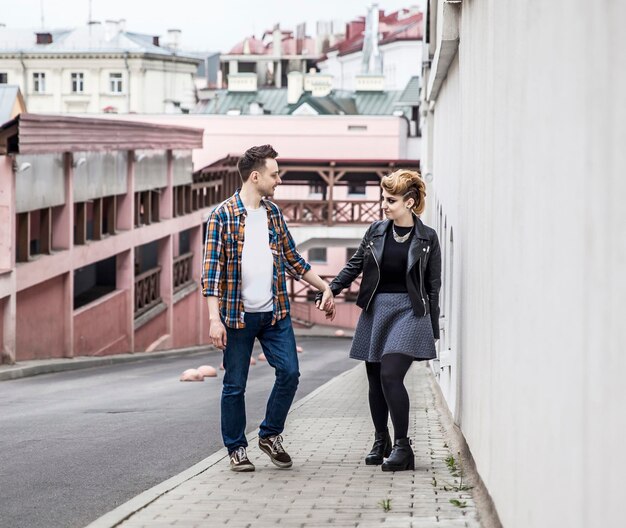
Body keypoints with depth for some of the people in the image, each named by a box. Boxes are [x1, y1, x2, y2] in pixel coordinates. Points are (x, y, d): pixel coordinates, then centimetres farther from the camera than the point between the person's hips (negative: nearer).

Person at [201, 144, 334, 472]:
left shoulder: (273, 213, 10)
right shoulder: (223, 216, -9)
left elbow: (292, 258, 20)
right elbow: (212, 269, -12)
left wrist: (324, 287, 19)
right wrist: (214, 319, -19)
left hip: (275, 312, 5)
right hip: (238, 315, -5)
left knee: (289, 372, -3)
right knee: (235, 385, 3)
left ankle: (270, 435, 17)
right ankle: (236, 449, 17)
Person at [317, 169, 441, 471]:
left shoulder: (427, 239, -1)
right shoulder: (376, 231, 7)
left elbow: (433, 286, 2)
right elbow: (354, 266, 14)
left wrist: (433, 331, 1)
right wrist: (329, 292, 2)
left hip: (408, 310, -4)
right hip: (375, 310, 4)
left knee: (391, 375, -18)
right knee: (375, 379, 7)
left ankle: (402, 446, -10)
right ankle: (381, 441, 21)